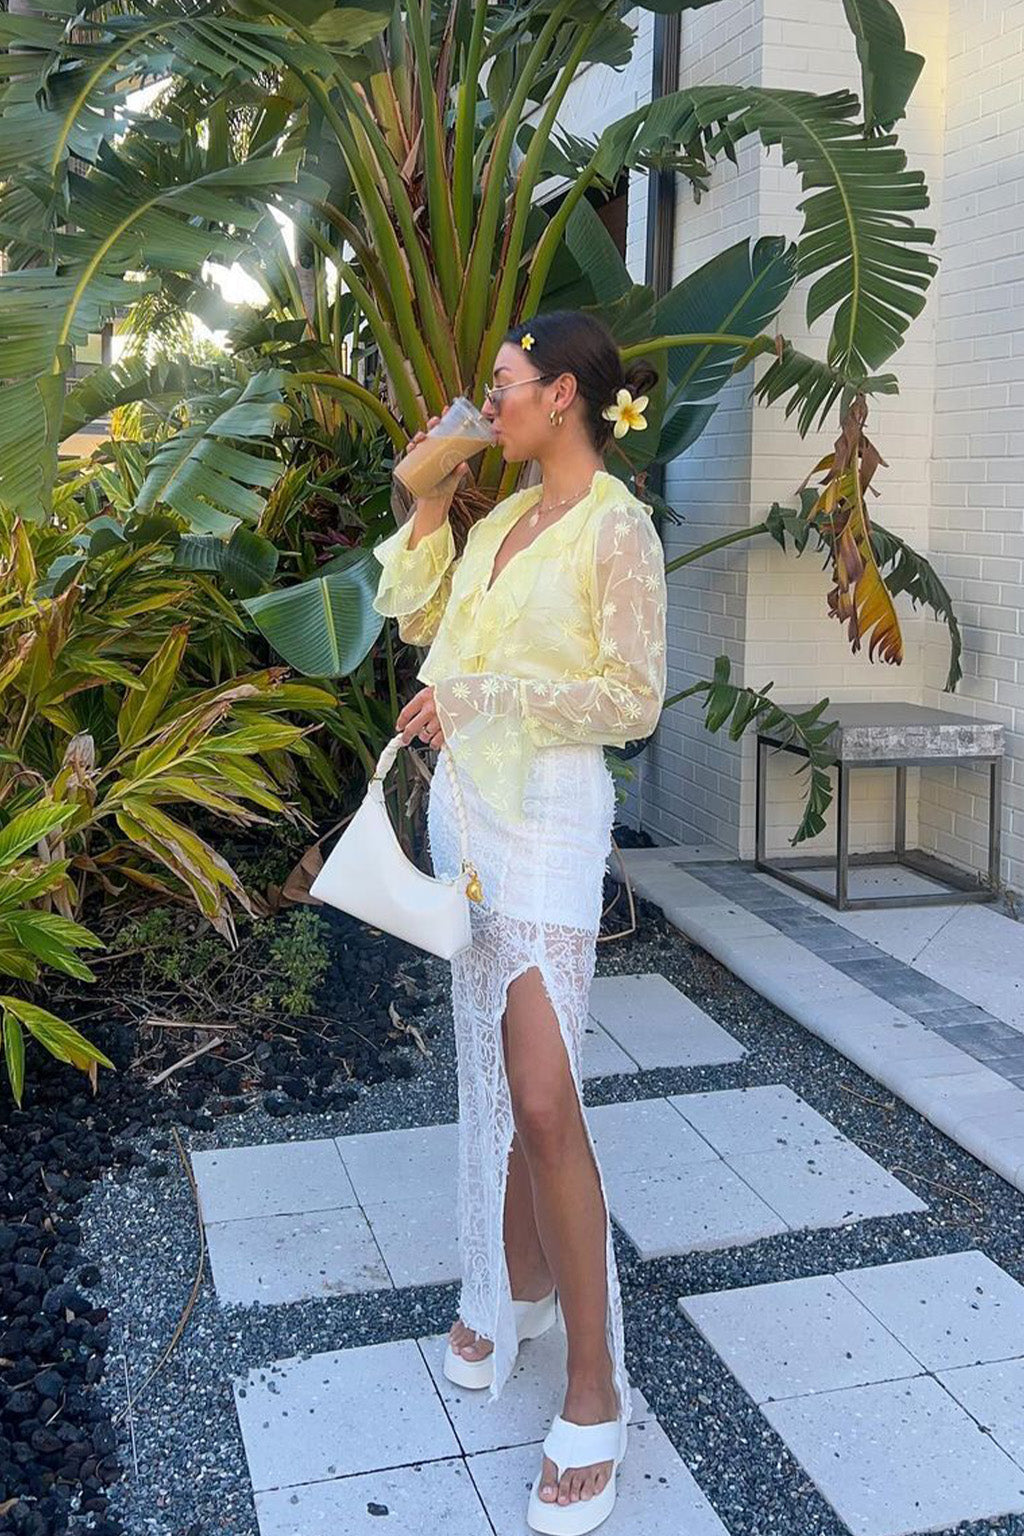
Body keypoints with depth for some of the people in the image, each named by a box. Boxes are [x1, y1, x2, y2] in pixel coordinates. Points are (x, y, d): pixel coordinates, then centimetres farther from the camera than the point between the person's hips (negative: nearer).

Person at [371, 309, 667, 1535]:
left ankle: (594, 1391, -1)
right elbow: (417, 619, 21)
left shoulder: (616, 528, -10)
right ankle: (517, 1287, 30)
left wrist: (484, 696, -17)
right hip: (465, 804, 8)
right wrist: (427, 508, 11)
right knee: (488, 1065, 13)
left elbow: (633, 701, -12)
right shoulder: (501, 522, 12)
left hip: (547, 814, -8)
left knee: (542, 1095, -13)